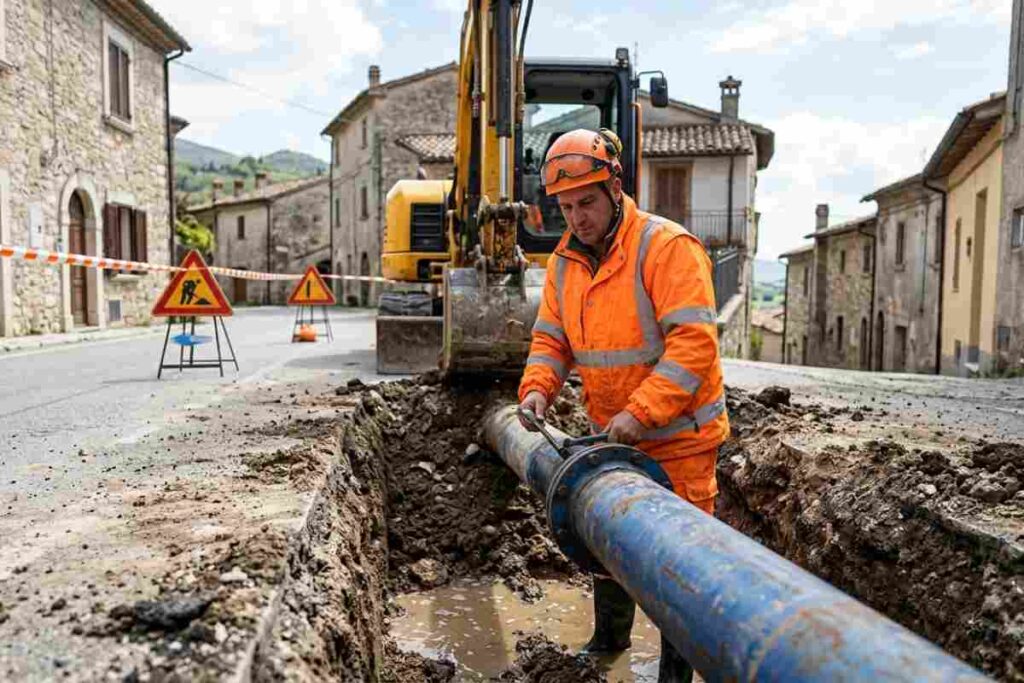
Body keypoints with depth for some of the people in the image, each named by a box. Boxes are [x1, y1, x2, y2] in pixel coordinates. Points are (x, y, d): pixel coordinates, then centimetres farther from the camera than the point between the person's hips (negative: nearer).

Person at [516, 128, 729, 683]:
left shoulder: (666, 246, -19)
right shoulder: (564, 262, 4)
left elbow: (693, 342, -27)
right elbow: (551, 338, 6)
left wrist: (641, 411, -32)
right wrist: (537, 388, -13)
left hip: (678, 437, -7)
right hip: (611, 433, 7)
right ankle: (609, 636, 45)